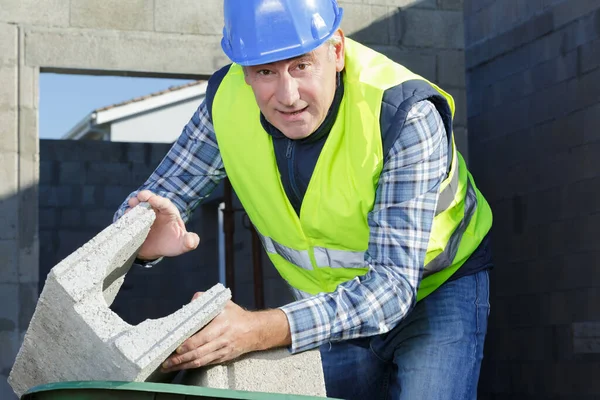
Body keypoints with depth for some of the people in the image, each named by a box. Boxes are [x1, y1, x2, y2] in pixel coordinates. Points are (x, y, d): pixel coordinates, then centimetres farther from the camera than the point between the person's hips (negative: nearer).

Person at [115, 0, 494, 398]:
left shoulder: (405, 116, -34)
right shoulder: (228, 99, -21)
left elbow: (393, 282, -39)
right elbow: (161, 194, -10)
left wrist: (262, 331, -54)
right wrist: (145, 237, -37)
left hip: (434, 286, -4)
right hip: (335, 304, 4)